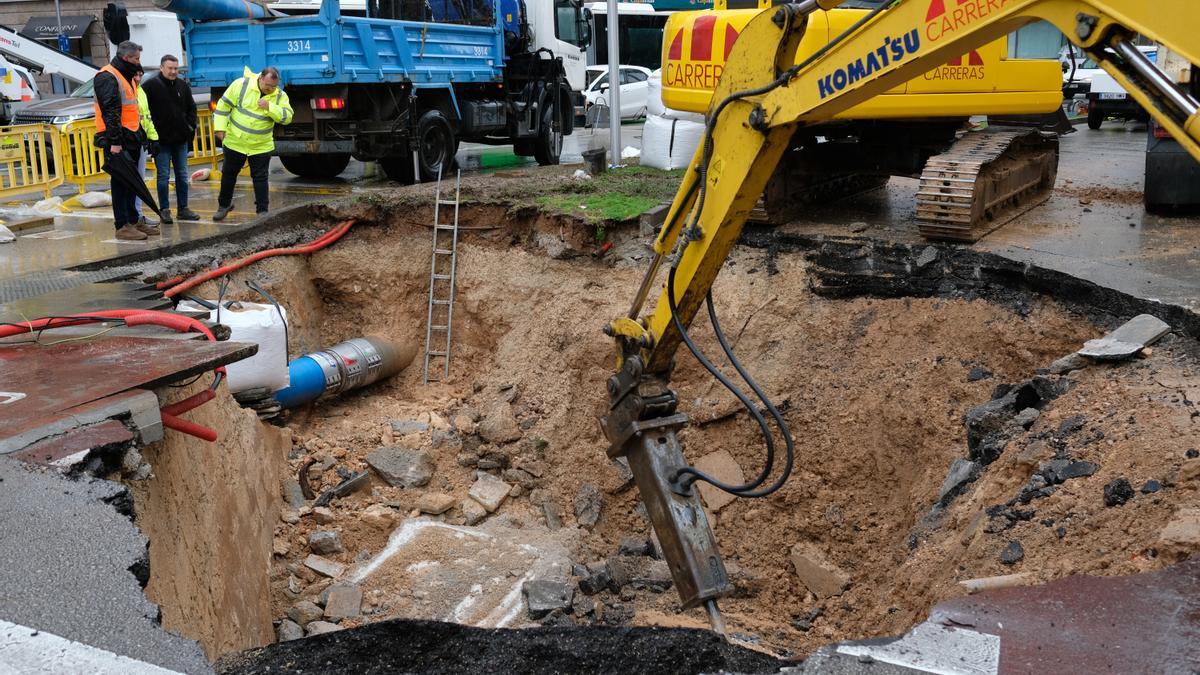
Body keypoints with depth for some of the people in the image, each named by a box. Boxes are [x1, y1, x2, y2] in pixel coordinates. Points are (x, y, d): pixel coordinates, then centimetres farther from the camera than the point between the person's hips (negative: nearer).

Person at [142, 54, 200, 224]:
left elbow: (191, 107, 17)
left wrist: (191, 126, 6)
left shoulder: (183, 85, 7)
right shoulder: (151, 85, -8)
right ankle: (165, 210, 6)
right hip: (161, 140, -5)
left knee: (182, 175, 9)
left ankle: (183, 209, 16)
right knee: (164, 176, -1)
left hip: (181, 139, 5)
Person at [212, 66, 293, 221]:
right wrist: (220, 128, -8)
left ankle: (262, 210, 10)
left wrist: (270, 107, -27)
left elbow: (287, 117, -15)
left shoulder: (280, 96, -7)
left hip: (261, 146, 0)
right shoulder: (241, 85, -12)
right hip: (235, 142, 0)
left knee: (260, 178, 2)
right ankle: (224, 205, 32)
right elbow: (224, 105, -6)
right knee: (228, 174, 14)